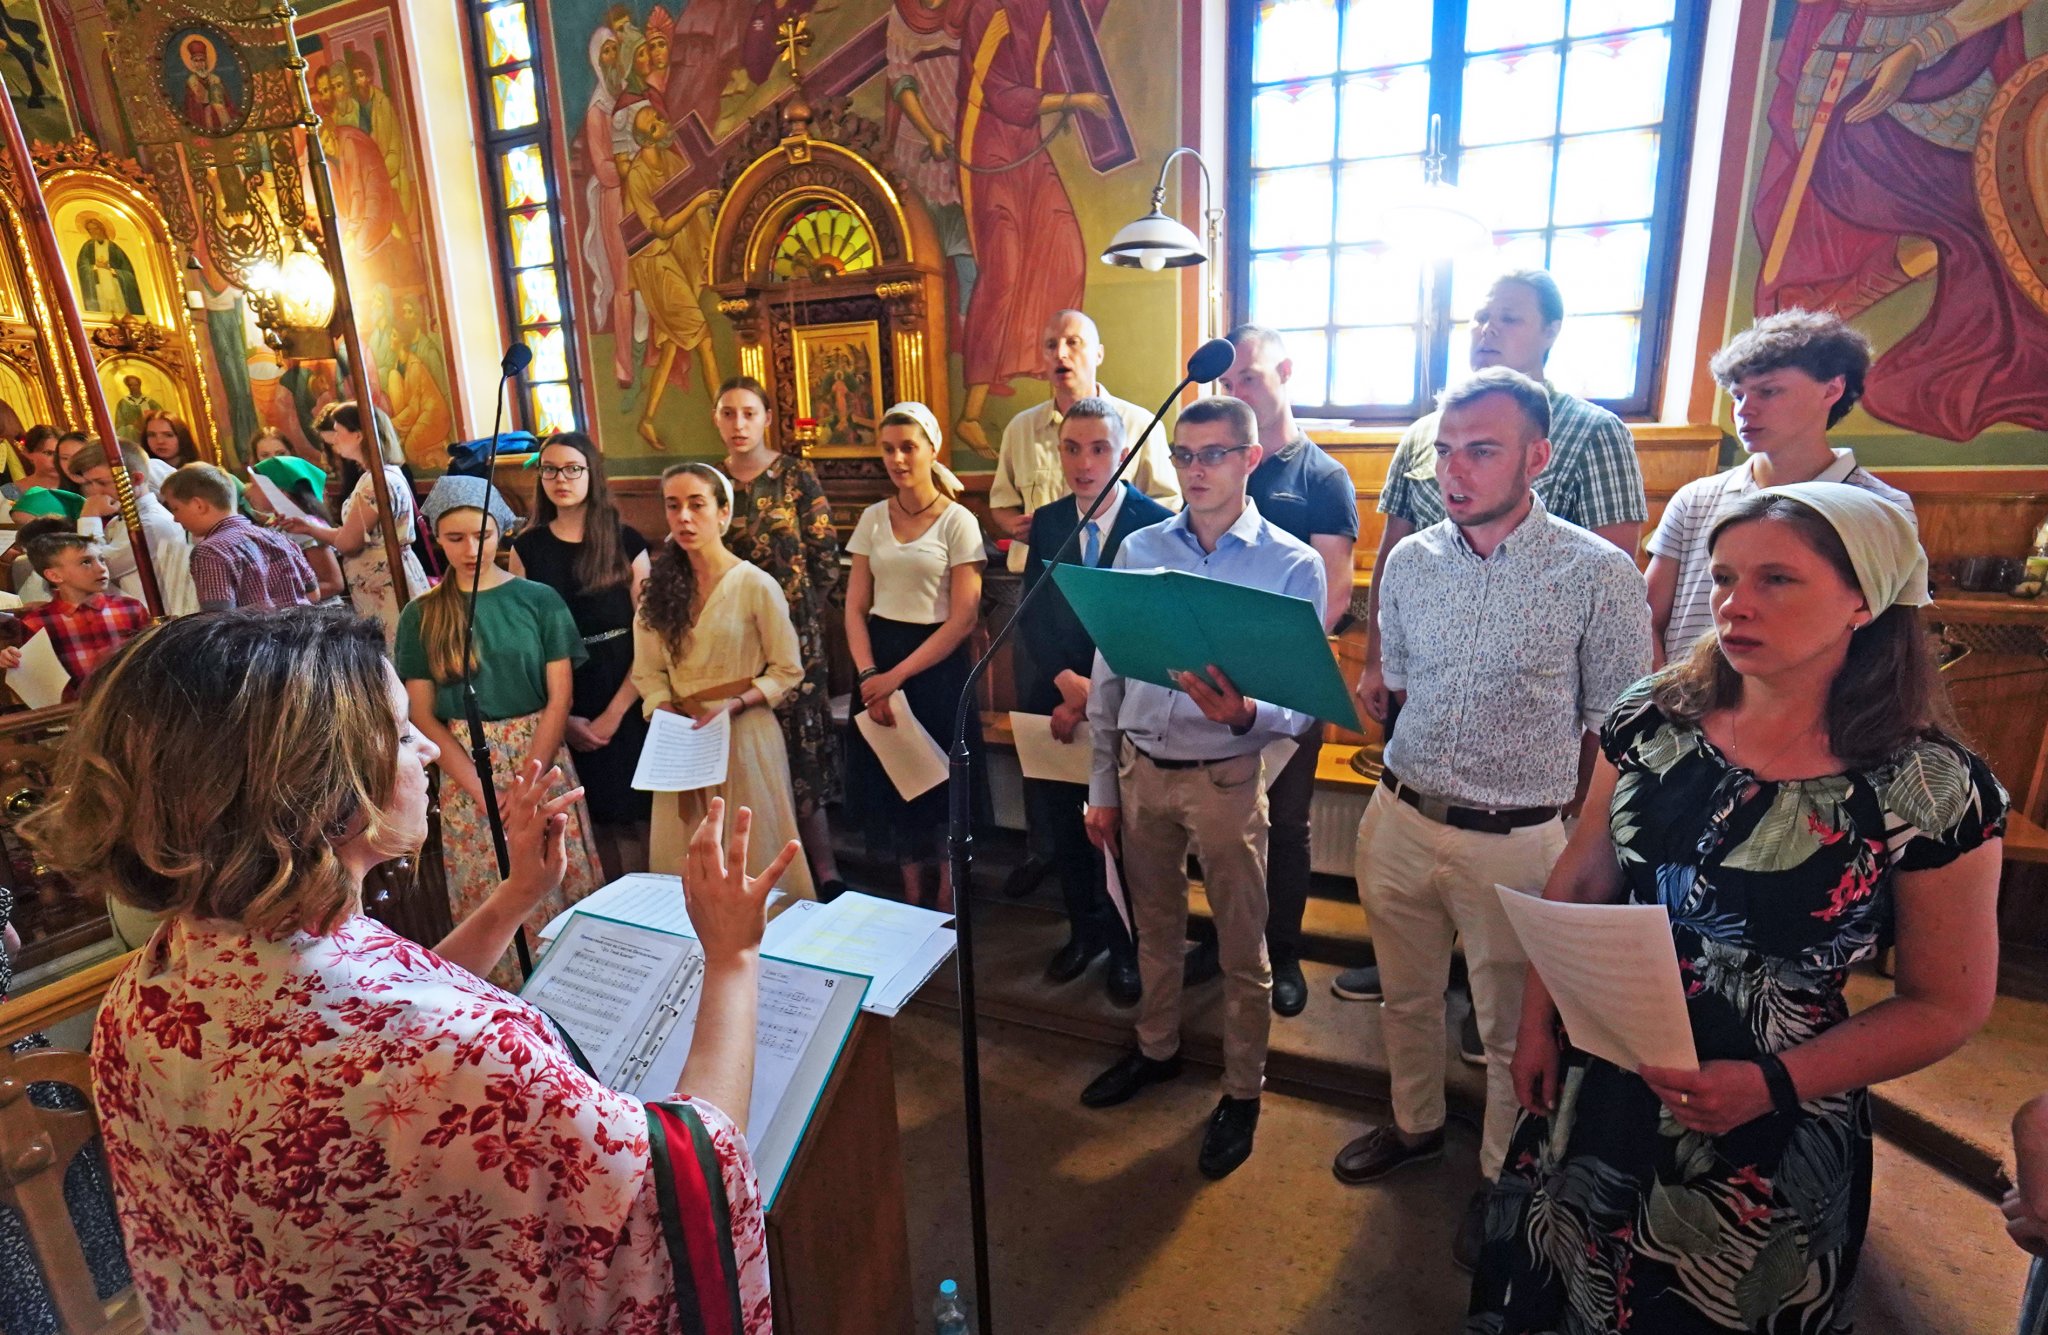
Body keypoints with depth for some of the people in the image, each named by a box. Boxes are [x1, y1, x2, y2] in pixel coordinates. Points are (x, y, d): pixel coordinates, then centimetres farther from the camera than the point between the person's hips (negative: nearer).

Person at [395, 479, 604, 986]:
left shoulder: (539, 599, -1)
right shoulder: (421, 615, 2)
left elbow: (559, 699, -3)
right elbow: (424, 716, 0)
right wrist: (484, 792, -11)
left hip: (542, 760, -1)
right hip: (464, 771, 1)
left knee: (561, 891, 3)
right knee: (486, 903, 8)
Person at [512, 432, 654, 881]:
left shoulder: (625, 540, -1)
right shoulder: (527, 547, 5)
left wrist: (615, 713, -12)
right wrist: (561, 717, -4)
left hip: (626, 703, -2)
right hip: (563, 709, 2)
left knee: (635, 817, 1)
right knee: (593, 820, 8)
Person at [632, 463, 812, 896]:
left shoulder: (756, 585, -9)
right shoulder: (659, 587, 5)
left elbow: (787, 671, -5)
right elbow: (649, 674, 6)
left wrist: (734, 705, -17)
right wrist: (668, 716, -11)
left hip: (745, 734, -4)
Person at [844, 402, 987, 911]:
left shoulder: (958, 522, -6)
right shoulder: (873, 518, 7)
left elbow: (963, 619, -12)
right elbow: (855, 607, 5)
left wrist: (897, 676, -16)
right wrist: (869, 675, -10)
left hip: (936, 664, -4)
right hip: (878, 661, 4)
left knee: (940, 789, 3)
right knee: (891, 785, 10)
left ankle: (947, 917, 21)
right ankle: (913, 906, 27)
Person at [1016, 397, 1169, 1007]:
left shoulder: (1157, 523, -12)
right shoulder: (1047, 521, 3)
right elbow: (1031, 615, 0)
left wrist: (1096, 697, -18)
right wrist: (1067, 680, -15)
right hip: (1057, 696, 5)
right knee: (1065, 825, 16)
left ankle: (1127, 946, 32)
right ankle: (1086, 930, 39)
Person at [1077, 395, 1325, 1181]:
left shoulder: (1293, 566, -8)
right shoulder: (1139, 549, 1)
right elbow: (1107, 675, 5)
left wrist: (1245, 714, -32)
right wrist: (1102, 785, 7)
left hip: (1226, 778, -3)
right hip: (1141, 769, 3)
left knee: (1242, 949, 10)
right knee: (1155, 926, 21)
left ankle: (1242, 1092, 32)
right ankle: (1156, 1048, 44)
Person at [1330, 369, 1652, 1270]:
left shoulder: (1599, 574, -12)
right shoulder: (1408, 563, 0)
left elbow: (1615, 731, -6)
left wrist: (1588, 852, -5)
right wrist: (1417, 786, 3)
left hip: (1516, 841, -4)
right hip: (1399, 821, 4)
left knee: (1512, 1028, 14)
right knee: (1405, 997, 21)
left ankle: (1503, 1178, 38)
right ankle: (1415, 1127, 46)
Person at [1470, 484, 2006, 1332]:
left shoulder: (1933, 789, -16)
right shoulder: (1652, 718, -8)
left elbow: (1948, 1005, -8)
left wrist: (1772, 1086, -19)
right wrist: (1537, 1026, 3)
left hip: (1771, 1133, -3)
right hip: (1600, 1084, 3)